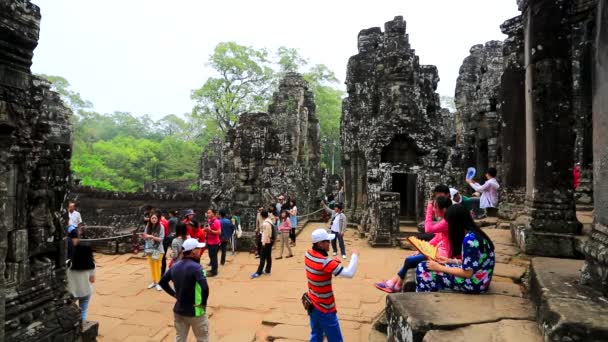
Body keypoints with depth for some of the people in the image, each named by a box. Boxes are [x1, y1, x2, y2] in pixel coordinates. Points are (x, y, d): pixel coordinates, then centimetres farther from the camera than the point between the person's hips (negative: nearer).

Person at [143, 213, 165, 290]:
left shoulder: (161, 227, -12)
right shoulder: (148, 227, -1)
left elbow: (161, 239, -13)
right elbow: (146, 238, 5)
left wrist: (151, 236, -24)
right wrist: (144, 237, -18)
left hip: (158, 249, -4)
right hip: (149, 249, 4)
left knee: (157, 266, 2)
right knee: (152, 266, 12)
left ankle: (158, 282, 12)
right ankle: (153, 281, 24)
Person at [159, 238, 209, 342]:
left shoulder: (175, 266, 1)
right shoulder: (196, 267, -23)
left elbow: (162, 282, 13)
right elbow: (204, 288, -34)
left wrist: (174, 294, 13)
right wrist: (203, 303, -18)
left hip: (179, 310, 6)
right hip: (195, 311, -6)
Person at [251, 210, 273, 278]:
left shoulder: (265, 223, -18)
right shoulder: (271, 222, 9)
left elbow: (265, 234, -19)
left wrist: (264, 243, -15)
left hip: (266, 242, -9)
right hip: (270, 241, 9)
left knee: (262, 258, -7)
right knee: (268, 257, 13)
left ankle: (258, 272, -6)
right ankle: (268, 271, 19)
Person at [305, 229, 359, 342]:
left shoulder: (308, 254, -6)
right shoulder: (324, 262, -30)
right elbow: (350, 273, -31)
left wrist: (332, 264, -2)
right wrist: (355, 255, -17)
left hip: (312, 304, 8)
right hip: (324, 308, -8)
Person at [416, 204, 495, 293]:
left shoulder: (469, 239, -24)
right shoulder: (475, 234, 4)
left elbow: (467, 273, -22)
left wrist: (440, 268, -14)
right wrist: (450, 261, 13)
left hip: (474, 283, -9)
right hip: (479, 280, 9)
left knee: (423, 268, -7)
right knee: (430, 266, 16)